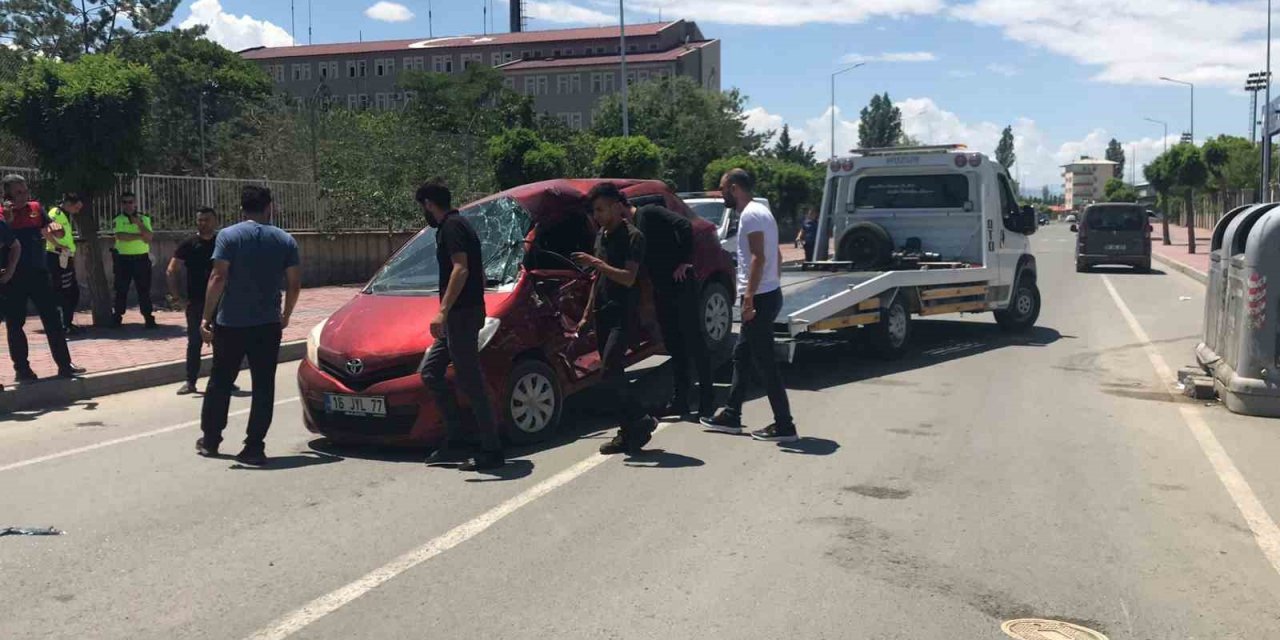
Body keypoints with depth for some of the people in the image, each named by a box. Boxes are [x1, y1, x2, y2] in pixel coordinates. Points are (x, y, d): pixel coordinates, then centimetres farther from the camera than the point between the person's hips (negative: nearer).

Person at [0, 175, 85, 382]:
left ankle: (64, 365, 8)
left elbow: (58, 233, 9)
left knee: (53, 318, 3)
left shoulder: (36, 208, 8)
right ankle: (21, 368, 12)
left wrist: (54, 228, -12)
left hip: (38, 272, 3)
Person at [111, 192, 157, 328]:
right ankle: (117, 317, 13)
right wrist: (139, 236, -16)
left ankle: (149, 317, 4)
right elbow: (120, 236, -17)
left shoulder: (144, 219, 7)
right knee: (121, 290, 5)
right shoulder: (118, 220, 2)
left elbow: (149, 237, -7)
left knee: (144, 289, 1)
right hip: (123, 259, -1)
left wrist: (139, 224, -17)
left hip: (142, 258, 1)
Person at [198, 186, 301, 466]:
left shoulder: (228, 236, -5)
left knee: (220, 382, 13)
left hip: (230, 323, -1)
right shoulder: (285, 240, 3)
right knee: (263, 386, 5)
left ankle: (209, 440, 25)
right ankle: (254, 448, 3)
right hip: (268, 324, 1)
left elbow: (218, 278, -12)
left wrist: (206, 317, -8)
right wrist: (285, 315, 18)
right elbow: (294, 284, 3)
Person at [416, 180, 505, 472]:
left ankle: (492, 452, -1)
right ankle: (454, 441, 16)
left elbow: (461, 269, -25)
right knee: (429, 371, 14)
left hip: (461, 314, -11)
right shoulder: (457, 224, 19)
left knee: (471, 383, -7)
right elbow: (476, 271, 23)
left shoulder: (451, 227, -12)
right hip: (459, 315, 11)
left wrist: (443, 311, -29)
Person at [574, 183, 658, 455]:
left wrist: (596, 263, -24)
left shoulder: (632, 237, -8)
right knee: (612, 376, 7)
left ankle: (641, 421, -2)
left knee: (609, 374, -16)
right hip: (603, 315, 8)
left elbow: (628, 278, -18)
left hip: (623, 315, -8)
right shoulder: (601, 236, 18)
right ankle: (628, 432, 14)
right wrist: (586, 315, 21)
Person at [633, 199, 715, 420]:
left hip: (681, 284, -8)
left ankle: (707, 400, 3)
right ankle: (679, 400, 19)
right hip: (662, 290, 9)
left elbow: (684, 225, -22)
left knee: (694, 343, -3)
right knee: (674, 346, 12)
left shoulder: (648, 213, -10)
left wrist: (685, 261, -19)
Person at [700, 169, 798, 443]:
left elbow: (758, 257, -22)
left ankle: (784, 425, -2)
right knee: (741, 355, 17)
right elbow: (775, 254, 20)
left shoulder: (750, 215, -13)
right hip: (768, 293, 11)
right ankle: (731, 416, 25)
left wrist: (749, 296, -24)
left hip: (760, 297, -11)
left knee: (764, 362, -6)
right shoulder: (760, 211, 18)